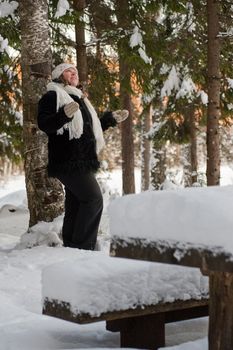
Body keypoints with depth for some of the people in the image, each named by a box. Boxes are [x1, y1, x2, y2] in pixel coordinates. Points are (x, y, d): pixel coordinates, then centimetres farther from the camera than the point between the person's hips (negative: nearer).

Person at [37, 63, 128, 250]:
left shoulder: (79, 98, 25)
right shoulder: (52, 96, -2)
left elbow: (90, 128, 34)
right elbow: (44, 124, -16)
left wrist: (111, 118, 26)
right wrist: (64, 114, -33)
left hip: (82, 162, 9)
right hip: (68, 162, -9)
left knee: (75, 206, 7)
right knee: (94, 199, -18)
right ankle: (83, 247, -17)